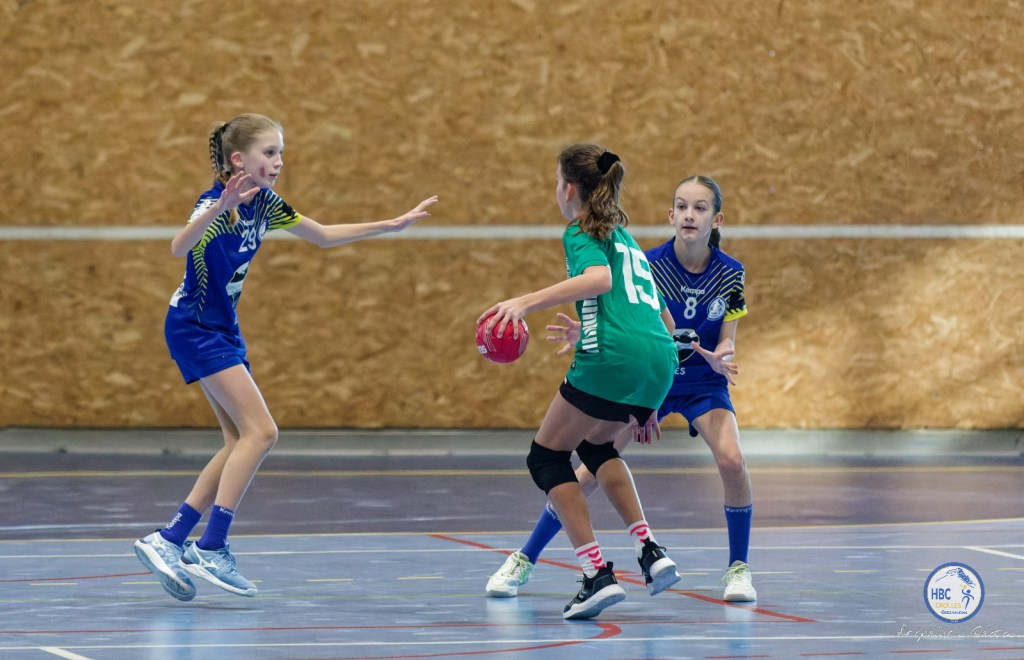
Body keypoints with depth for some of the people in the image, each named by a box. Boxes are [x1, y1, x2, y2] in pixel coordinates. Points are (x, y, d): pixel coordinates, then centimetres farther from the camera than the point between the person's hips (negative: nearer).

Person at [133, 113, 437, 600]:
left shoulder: (265, 204, 3)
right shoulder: (216, 203, -21)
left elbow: (323, 236, 17)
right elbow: (179, 247, -42)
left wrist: (393, 226, 14)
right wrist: (221, 208, -58)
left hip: (223, 330, 9)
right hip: (194, 328, -9)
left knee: (241, 442, 6)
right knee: (260, 432, -16)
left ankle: (168, 541, 7)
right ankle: (211, 549, -14)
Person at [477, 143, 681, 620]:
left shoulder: (581, 233, 5)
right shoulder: (625, 238, 29)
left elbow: (599, 278, -18)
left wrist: (526, 302, -22)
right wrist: (646, 403, 33)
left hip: (614, 356, -8)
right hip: (661, 360, 8)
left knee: (546, 457, 7)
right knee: (595, 447, 30)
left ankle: (598, 575, -6)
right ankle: (651, 551, 14)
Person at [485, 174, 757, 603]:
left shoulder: (730, 274, -13)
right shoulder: (648, 265, -17)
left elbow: (726, 346, -7)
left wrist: (721, 360, -31)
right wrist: (587, 335, -34)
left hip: (702, 382, 0)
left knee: (731, 461, -25)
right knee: (592, 469, -9)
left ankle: (738, 569, -6)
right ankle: (523, 560, 6)